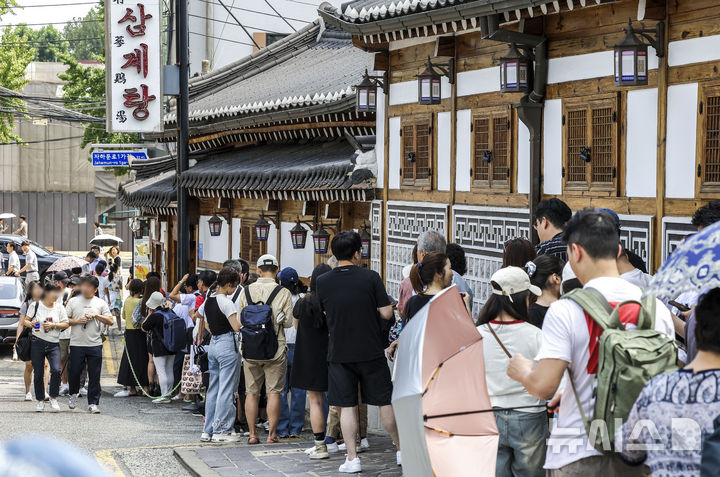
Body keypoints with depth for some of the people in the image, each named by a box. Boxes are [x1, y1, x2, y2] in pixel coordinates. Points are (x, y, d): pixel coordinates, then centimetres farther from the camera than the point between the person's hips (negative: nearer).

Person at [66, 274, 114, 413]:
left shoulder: (101, 303, 8)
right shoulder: (73, 301, 8)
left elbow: (110, 321, 4)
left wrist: (96, 315, -8)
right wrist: (77, 321, -10)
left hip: (95, 344, 0)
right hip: (76, 344, 0)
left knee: (94, 375, -1)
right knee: (74, 372, 3)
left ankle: (93, 403, 3)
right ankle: (74, 394, 30)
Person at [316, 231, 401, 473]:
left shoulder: (323, 282, -2)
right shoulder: (371, 277, -9)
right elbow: (387, 313, -7)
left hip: (339, 353, 1)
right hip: (371, 351, -1)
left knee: (347, 406, 6)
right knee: (385, 402, 9)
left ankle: (352, 458, 4)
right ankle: (402, 450, 19)